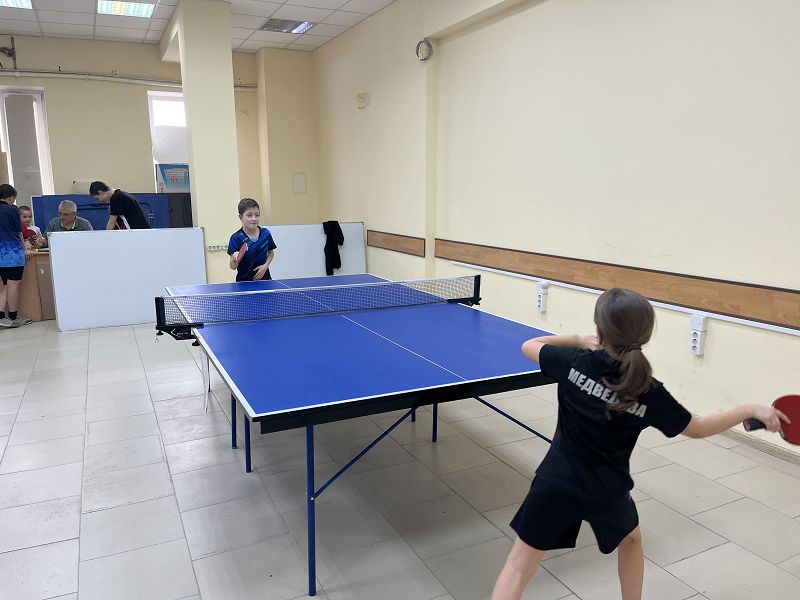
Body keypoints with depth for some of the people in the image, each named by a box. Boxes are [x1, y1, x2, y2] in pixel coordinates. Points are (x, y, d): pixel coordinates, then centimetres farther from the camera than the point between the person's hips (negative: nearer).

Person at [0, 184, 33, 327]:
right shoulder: (12, 210, -7)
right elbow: (19, 232, 0)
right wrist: (25, 249, 14)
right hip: (13, 252, -7)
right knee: (13, 284, -2)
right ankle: (13, 318, 2)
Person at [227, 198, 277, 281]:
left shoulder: (266, 233, -5)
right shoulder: (235, 238, -14)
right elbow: (233, 267, -12)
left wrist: (265, 266, -5)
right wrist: (234, 259, -33)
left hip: (264, 278, 3)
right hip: (244, 281, -2)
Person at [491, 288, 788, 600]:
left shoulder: (575, 363, -14)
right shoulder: (650, 393, -10)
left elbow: (529, 346, 4)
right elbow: (698, 428, 4)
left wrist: (577, 340, 12)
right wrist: (751, 410, 14)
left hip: (556, 483, -1)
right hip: (608, 491, 1)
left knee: (518, 566, 8)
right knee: (630, 539, 36)